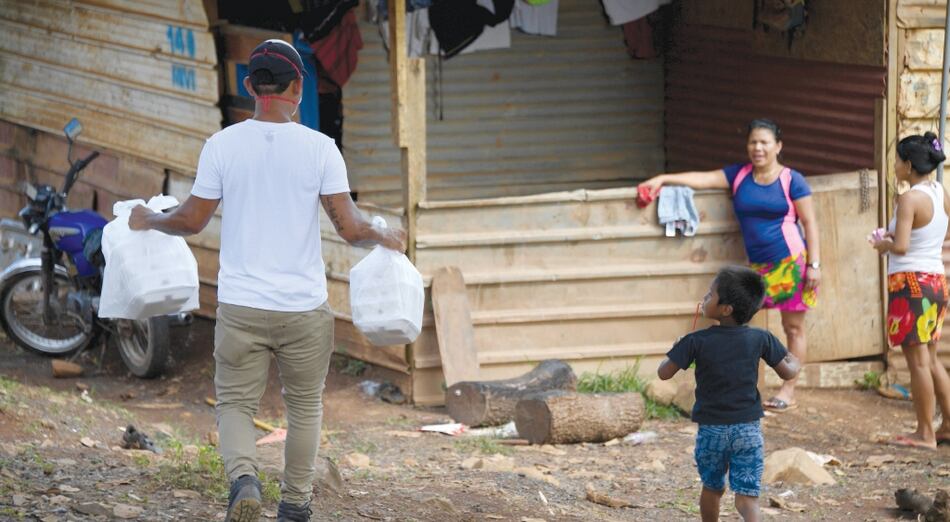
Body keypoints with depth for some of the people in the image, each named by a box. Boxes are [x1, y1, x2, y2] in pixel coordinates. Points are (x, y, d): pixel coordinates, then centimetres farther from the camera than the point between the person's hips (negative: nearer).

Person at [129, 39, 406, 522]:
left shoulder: (222, 145, -4)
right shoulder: (319, 147, -7)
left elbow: (192, 220, 3)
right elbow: (350, 229, -7)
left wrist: (149, 221, 24)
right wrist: (385, 238, 14)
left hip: (241, 305, 0)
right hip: (304, 306, 0)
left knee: (235, 403, 9)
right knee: (304, 405, 18)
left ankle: (243, 476, -18)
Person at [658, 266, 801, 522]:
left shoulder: (697, 342, -11)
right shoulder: (760, 339, -5)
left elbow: (664, 373, -8)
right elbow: (788, 372, 1)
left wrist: (674, 351, 12)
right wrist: (794, 362, 24)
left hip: (711, 430, 0)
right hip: (748, 430, 0)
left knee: (712, 487, 23)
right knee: (747, 496, -4)